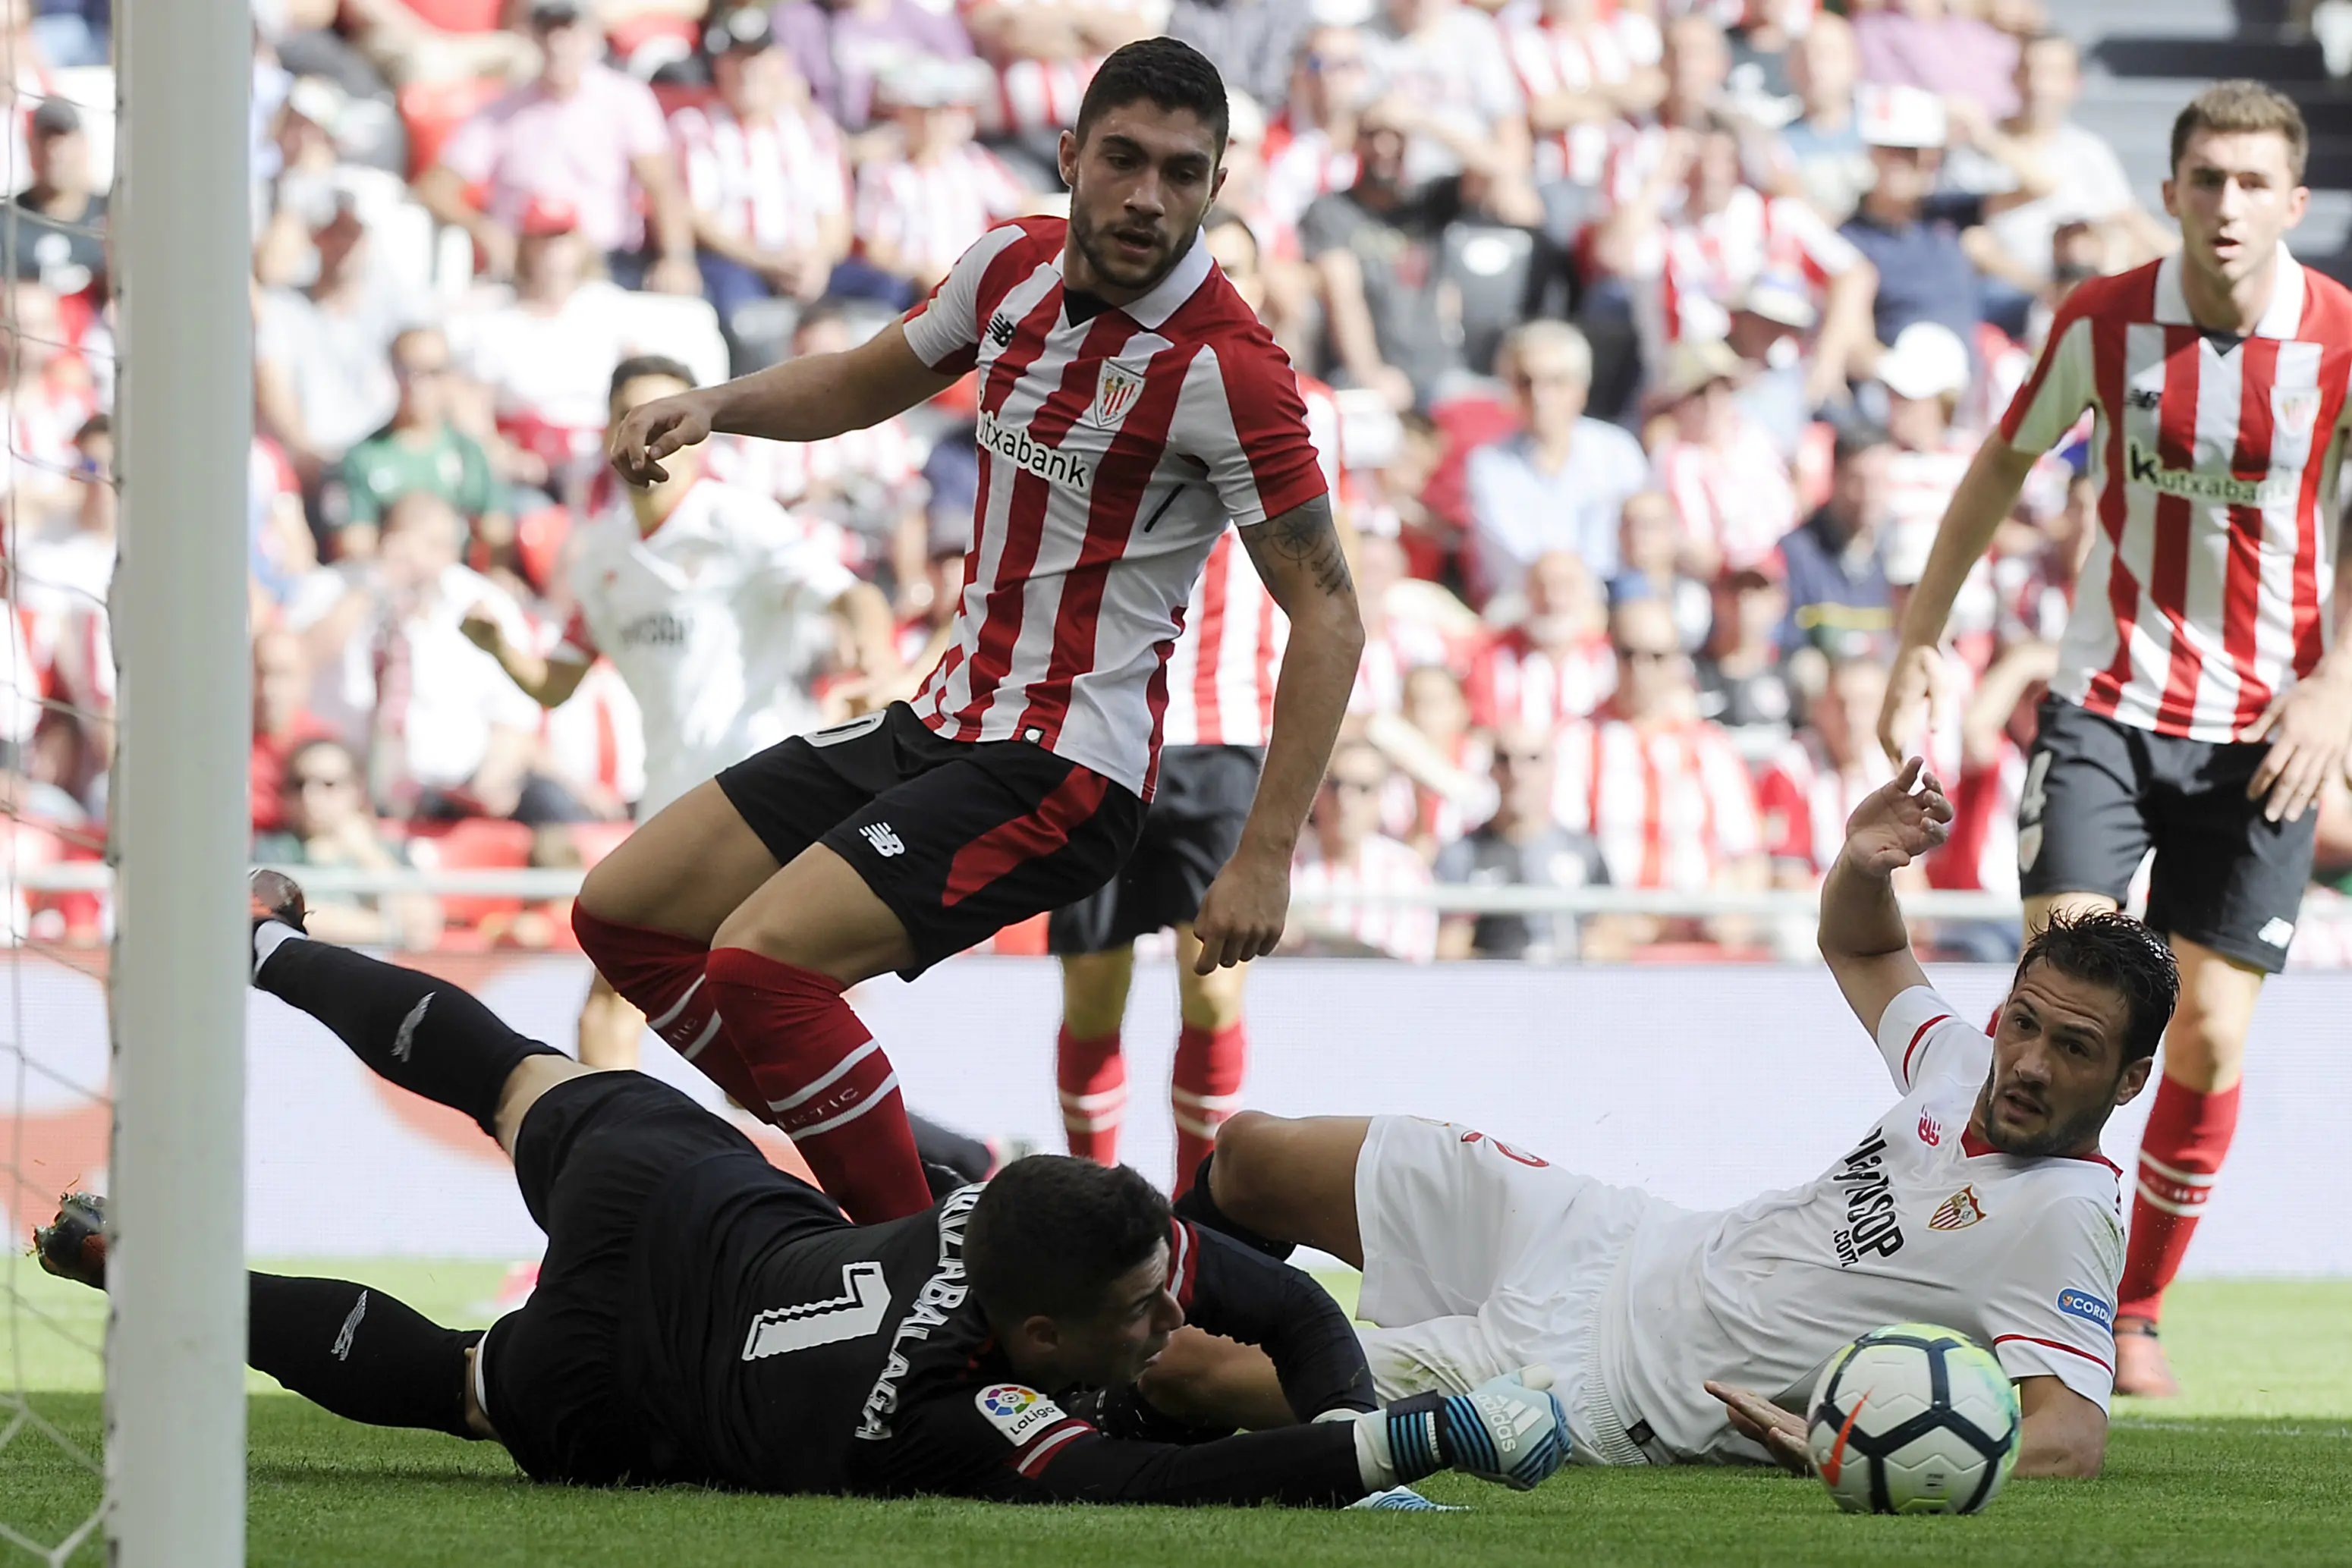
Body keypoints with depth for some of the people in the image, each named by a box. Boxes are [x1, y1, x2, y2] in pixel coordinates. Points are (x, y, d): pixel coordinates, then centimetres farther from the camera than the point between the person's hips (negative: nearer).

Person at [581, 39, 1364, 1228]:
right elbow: (865, 383, 22)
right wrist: (710, 405, 3)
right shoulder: (1014, 264, 3)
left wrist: (1265, 858, -21)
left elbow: (1326, 614, -16)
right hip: (939, 722, 8)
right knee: (623, 914, 9)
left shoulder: (1224, 368, -18)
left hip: (1060, 770, -8)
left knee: (759, 960, -24)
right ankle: (899, 1179, 12)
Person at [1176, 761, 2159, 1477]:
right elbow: (1856, 949, 21)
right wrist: (1862, 867, -3)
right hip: (1620, 1244, 8)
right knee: (1254, 1156, 18)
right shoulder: (1969, 1070, 0)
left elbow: (2073, 1437, -37)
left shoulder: (2065, 1218, -24)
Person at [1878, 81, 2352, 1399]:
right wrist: (1921, 640, 9)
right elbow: (2005, 464, 10)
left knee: (2212, 1036, 1)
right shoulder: (2106, 321, -5)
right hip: (2109, 699, 0)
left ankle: (2136, 1311, 19)